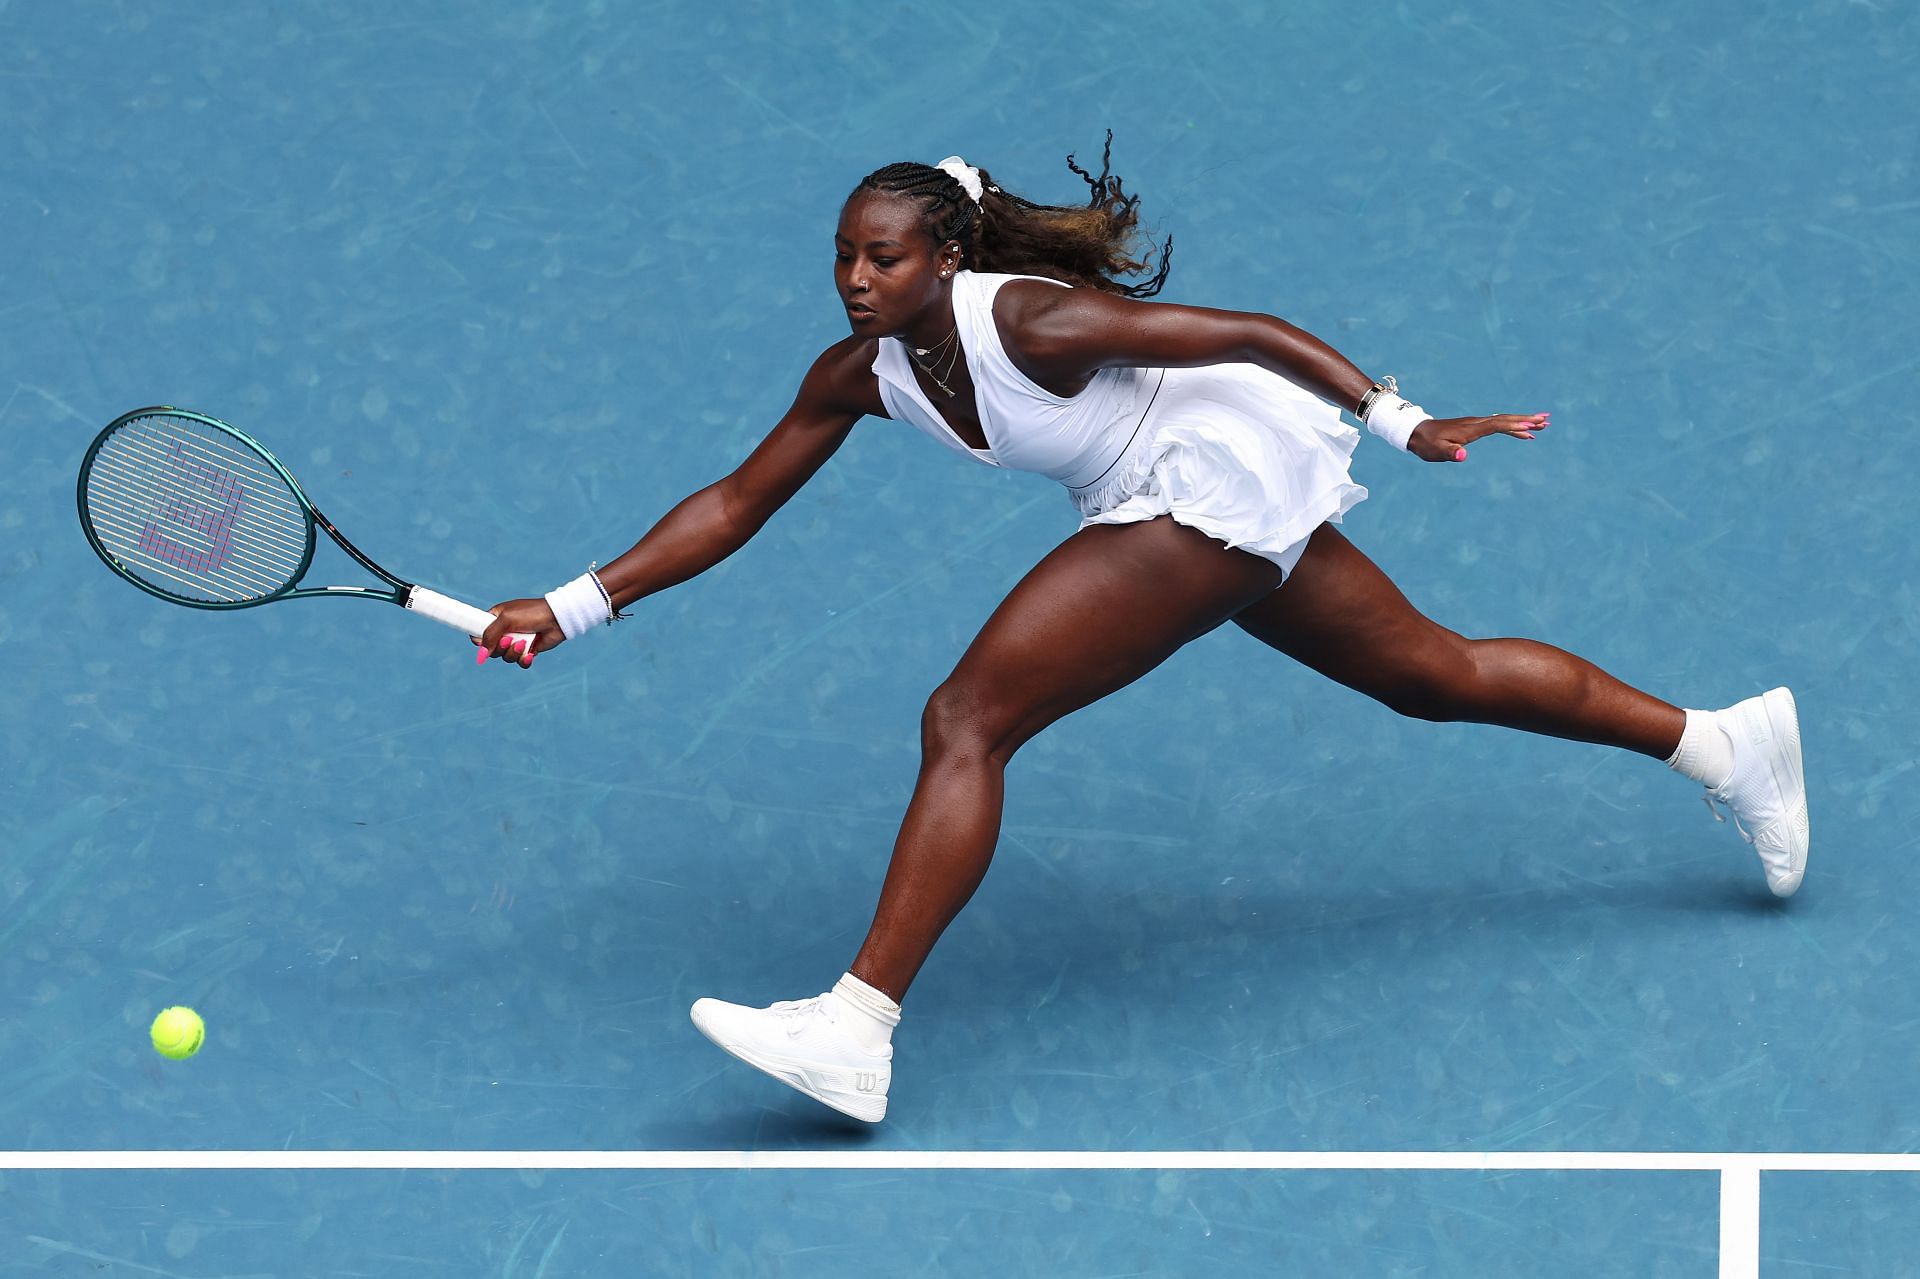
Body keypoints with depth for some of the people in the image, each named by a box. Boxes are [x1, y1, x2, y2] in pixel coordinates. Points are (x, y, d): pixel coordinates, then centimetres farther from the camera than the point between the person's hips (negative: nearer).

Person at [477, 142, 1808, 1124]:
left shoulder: (1029, 321, -25)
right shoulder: (861, 374, -2)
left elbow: (1257, 333, -21)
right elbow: (739, 501, 3)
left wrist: (1402, 422, -24)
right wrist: (574, 606, -3)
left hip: (1223, 477, -9)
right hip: (1207, 506, 9)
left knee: (966, 723, -18)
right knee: (1439, 675, 21)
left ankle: (858, 1030, -23)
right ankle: (1724, 740, 34)